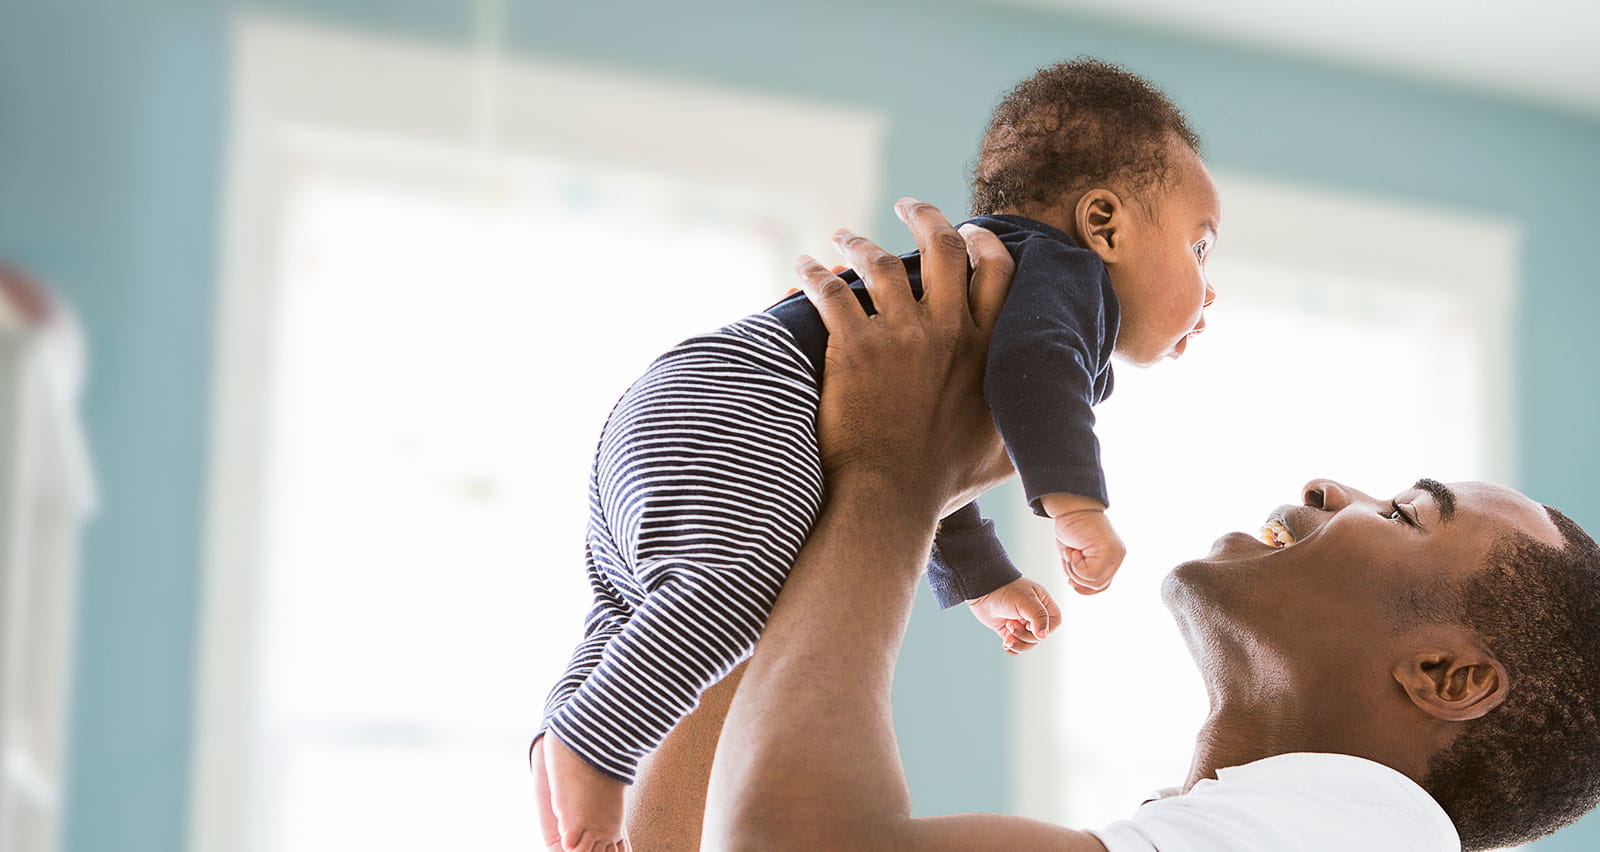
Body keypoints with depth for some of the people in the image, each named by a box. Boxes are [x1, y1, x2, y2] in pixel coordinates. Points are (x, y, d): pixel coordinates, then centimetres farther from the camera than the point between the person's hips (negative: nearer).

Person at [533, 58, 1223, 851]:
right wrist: (1076, 501, -25)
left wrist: (985, 582, 54)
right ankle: (589, 746, -38)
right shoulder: (1066, 267, 6)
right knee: (745, 578, -32)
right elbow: (1028, 353, -20)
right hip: (731, 396, -11)